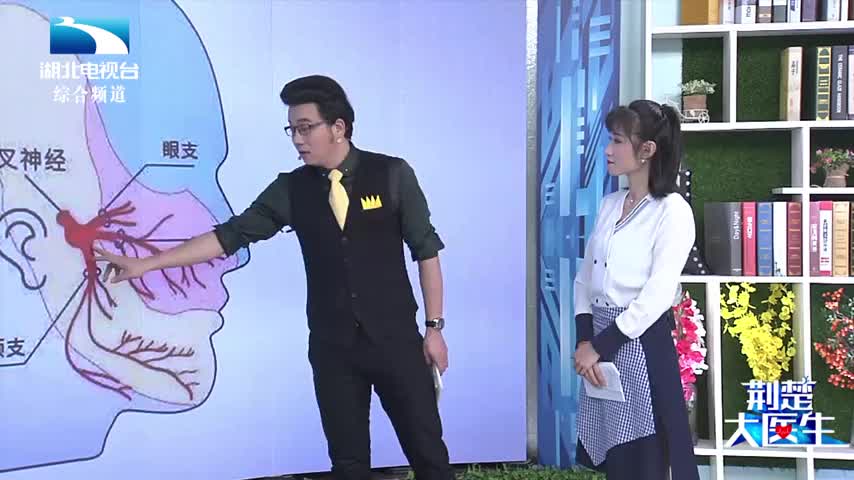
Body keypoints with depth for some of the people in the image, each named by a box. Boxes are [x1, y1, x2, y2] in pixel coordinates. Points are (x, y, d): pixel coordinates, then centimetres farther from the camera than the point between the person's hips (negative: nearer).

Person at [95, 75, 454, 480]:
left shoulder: (393, 175, -5)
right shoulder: (291, 189, 2)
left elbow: (426, 250, -2)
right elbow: (230, 235, 2)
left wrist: (434, 327, -4)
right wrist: (145, 264, -1)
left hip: (395, 339, -2)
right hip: (331, 347, 3)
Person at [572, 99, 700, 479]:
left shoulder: (672, 211, -10)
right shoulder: (609, 204, 10)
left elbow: (657, 296, -17)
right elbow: (585, 279, 9)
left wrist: (600, 346, -15)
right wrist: (585, 341, -5)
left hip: (641, 342, -6)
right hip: (599, 337, 6)